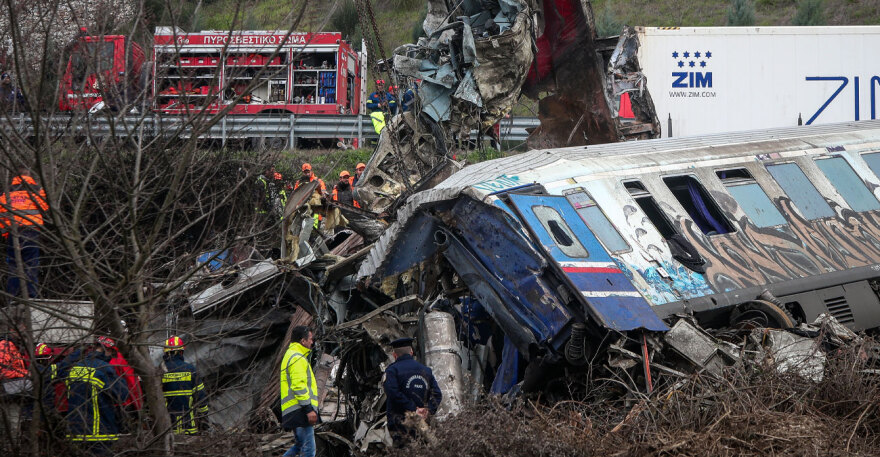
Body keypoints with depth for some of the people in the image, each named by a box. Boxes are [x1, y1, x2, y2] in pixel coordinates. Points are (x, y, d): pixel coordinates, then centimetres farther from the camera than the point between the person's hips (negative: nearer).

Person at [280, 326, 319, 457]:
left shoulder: (290, 356, 24)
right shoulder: (297, 358, -11)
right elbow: (299, 385, -20)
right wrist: (309, 409, -22)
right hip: (300, 410, -11)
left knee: (300, 446, 18)